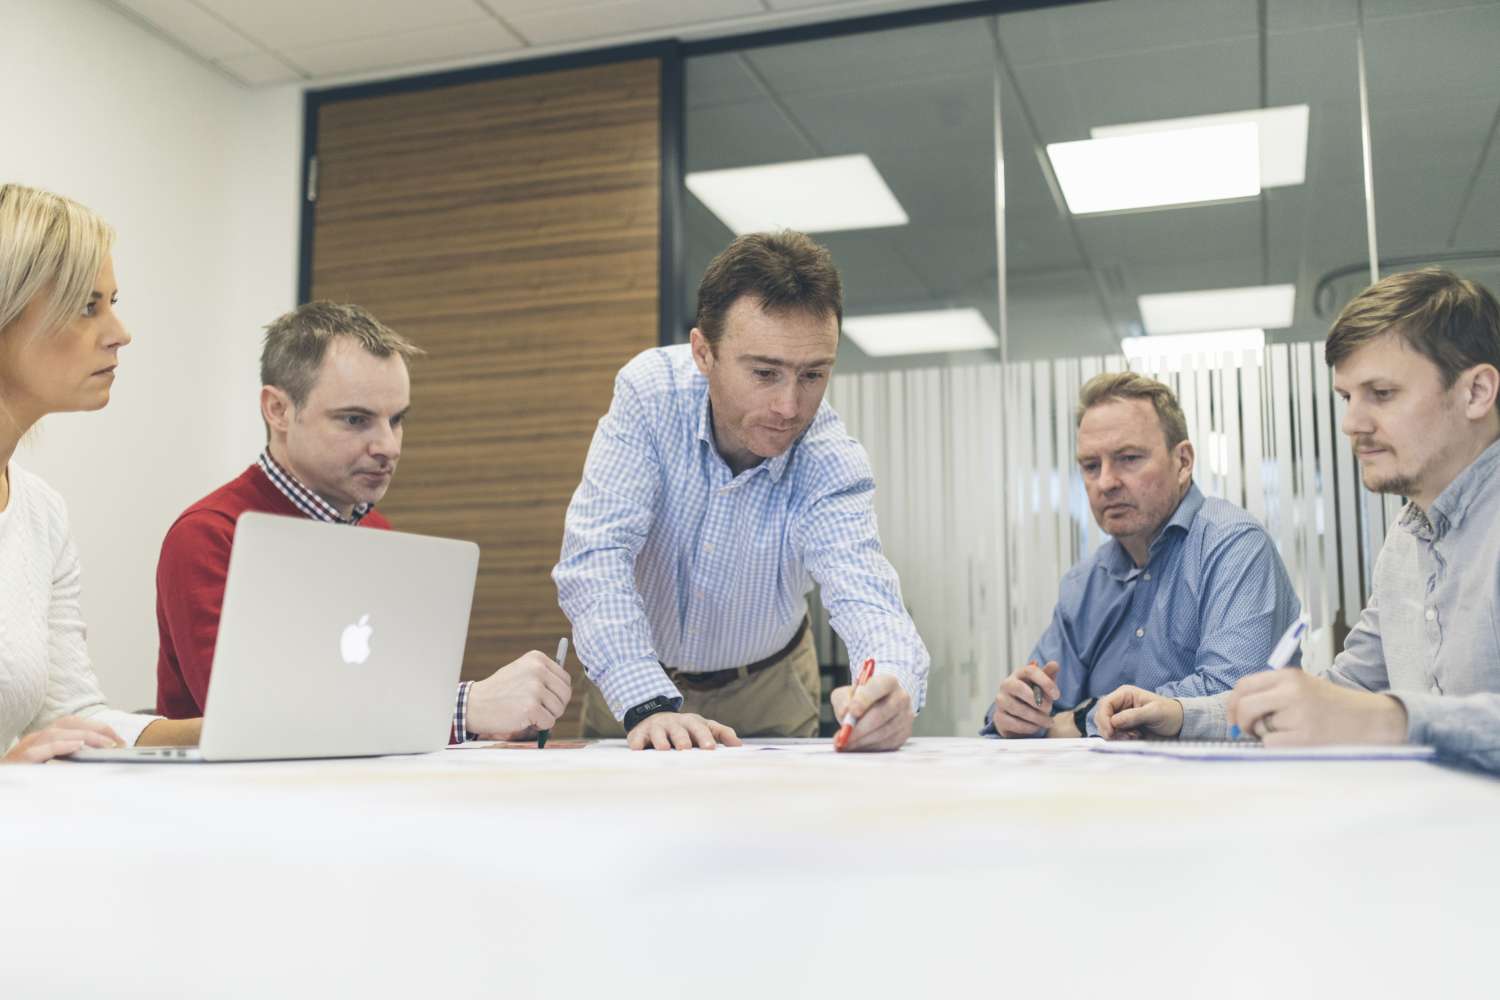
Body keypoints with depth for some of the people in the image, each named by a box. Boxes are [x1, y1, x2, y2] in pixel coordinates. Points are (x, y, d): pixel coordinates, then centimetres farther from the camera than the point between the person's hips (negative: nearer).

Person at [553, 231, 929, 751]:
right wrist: (650, 704, -39)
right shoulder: (651, 391, -20)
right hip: (634, 682, 0)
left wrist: (892, 687, -55)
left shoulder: (832, 461, -20)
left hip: (764, 687, 0)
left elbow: (864, 599, -31)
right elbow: (596, 556, -25)